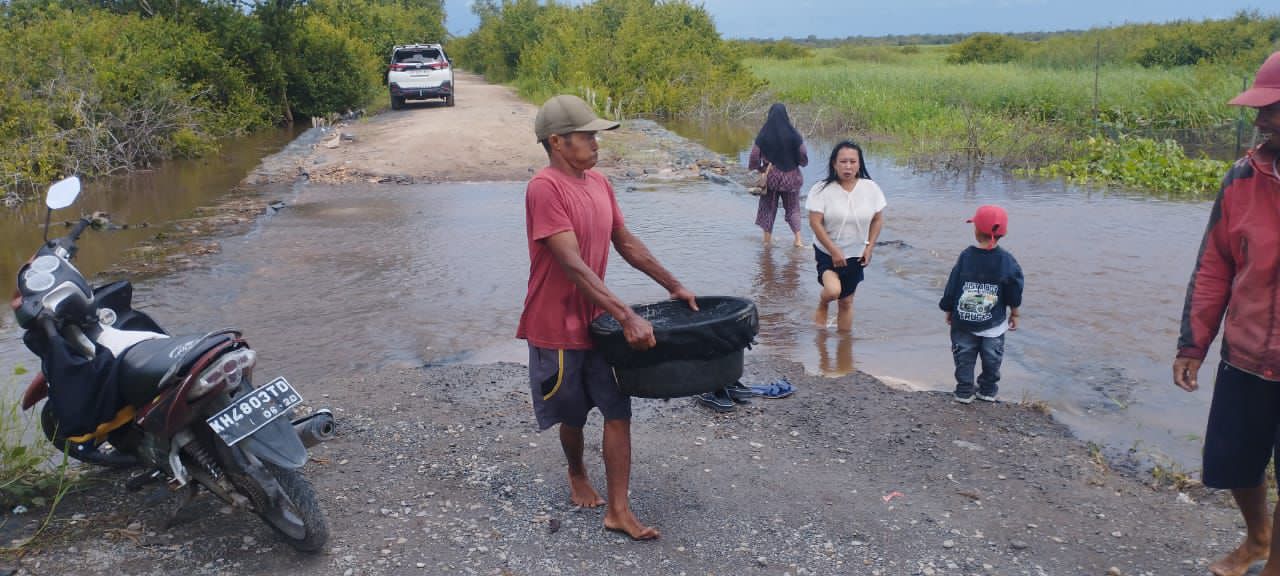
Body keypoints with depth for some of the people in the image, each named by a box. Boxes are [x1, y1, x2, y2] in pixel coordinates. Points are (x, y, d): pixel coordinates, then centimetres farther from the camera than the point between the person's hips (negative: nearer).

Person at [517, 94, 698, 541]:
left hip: (598, 321, 6)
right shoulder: (545, 188, -21)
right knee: (573, 415, 14)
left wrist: (673, 286, 13)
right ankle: (577, 474, 43)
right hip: (557, 326, -6)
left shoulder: (600, 184, 4)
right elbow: (572, 265, -28)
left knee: (618, 412, 2)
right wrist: (627, 316, -32)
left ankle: (618, 511, 10)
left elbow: (627, 243, 15)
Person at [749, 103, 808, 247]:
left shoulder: (763, 134, -8)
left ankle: (767, 239, 19)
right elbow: (803, 156, -7)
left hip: (771, 176, 0)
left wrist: (759, 168, 12)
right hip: (790, 177, 0)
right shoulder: (793, 134, -10)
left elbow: (755, 156, -7)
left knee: (768, 207, 14)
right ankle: (798, 238, 1)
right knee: (793, 208, 12)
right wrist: (799, 163, 15)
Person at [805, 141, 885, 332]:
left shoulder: (871, 188, -5)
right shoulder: (822, 190, -14)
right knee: (833, 291, -25)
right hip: (827, 252, -3)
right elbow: (815, 223, -16)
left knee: (846, 302, 10)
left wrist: (869, 248, -2)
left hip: (855, 255, 3)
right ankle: (822, 305, 11)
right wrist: (834, 251, -19)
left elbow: (878, 219, 5)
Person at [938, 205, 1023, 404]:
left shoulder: (965, 256, -12)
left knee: (964, 357, 11)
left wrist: (949, 311, 8)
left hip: (963, 322, 0)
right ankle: (988, 390, 24)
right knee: (992, 358, 16)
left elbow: (951, 287, -6)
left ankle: (964, 391, 13)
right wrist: (1014, 314, 12)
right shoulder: (1006, 260, -10)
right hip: (993, 324, 1)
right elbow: (1014, 291, -3)